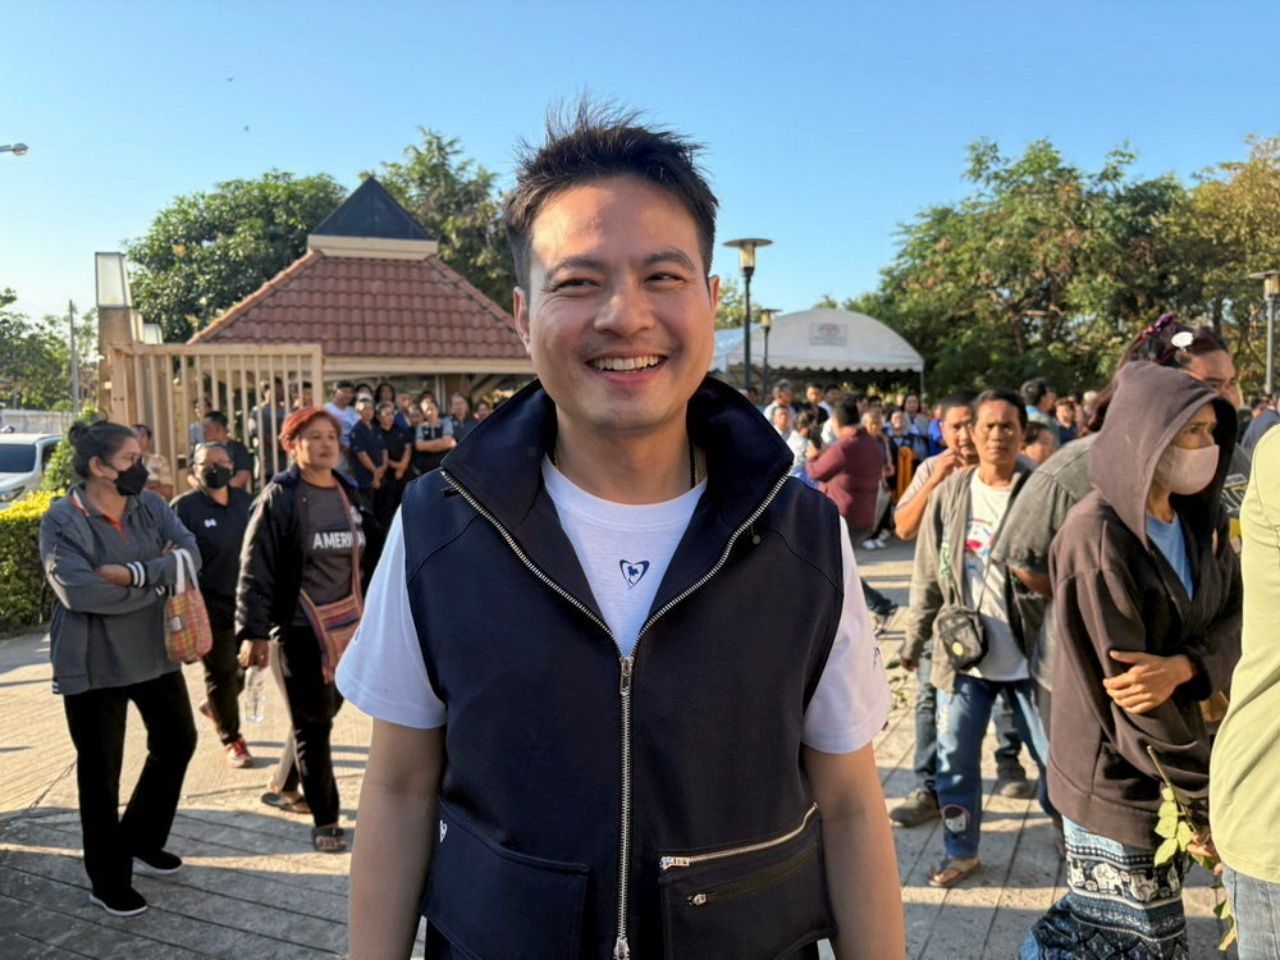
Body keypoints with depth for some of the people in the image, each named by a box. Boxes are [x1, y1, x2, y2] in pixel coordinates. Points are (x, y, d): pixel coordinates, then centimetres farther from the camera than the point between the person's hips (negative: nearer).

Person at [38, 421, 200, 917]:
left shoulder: (150, 505, 1)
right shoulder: (63, 520, -14)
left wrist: (135, 573, -26)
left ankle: (139, 841, 39)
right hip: (95, 664, -6)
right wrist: (159, 581, -19)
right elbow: (77, 591, -27)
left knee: (177, 742, 17)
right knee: (100, 771, 7)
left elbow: (190, 554, -12)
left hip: (155, 651, 6)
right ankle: (108, 881, 24)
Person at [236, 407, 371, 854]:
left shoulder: (348, 495, 9)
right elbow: (255, 568, -11)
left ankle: (289, 786, 33)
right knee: (313, 724, 4)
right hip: (300, 628, -5)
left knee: (325, 714, 12)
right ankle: (325, 820, 16)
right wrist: (253, 631, -17)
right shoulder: (278, 498, -8)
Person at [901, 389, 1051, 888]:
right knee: (954, 759, 9)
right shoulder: (949, 492, 2)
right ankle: (960, 852, 28)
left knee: (1054, 754, 8)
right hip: (961, 654, 3)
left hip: (1029, 654, -2)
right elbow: (928, 575, 6)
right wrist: (915, 638, 8)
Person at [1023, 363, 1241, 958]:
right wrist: (1207, 790, -15)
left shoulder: (1199, 521, 6)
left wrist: (1183, 667, -23)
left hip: (1172, 772, 7)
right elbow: (1124, 691, -20)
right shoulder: (1098, 536, -19)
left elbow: (1237, 615, -3)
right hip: (1119, 781, -7)